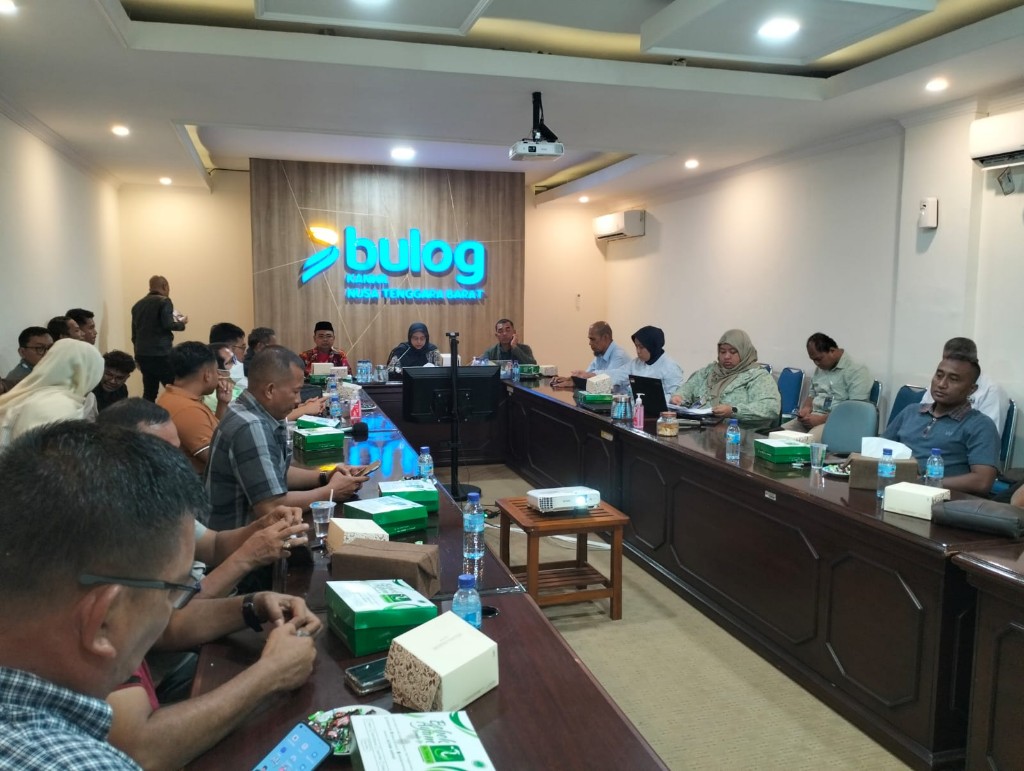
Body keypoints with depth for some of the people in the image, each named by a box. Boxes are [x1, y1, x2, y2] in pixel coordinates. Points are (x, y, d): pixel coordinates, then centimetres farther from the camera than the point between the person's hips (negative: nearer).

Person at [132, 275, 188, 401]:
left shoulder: (137, 305, 16)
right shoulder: (164, 301, -4)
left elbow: (134, 334, 18)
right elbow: (168, 325, -15)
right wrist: (182, 323, 4)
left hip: (142, 354, 7)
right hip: (160, 353, -7)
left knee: (149, 392, 10)